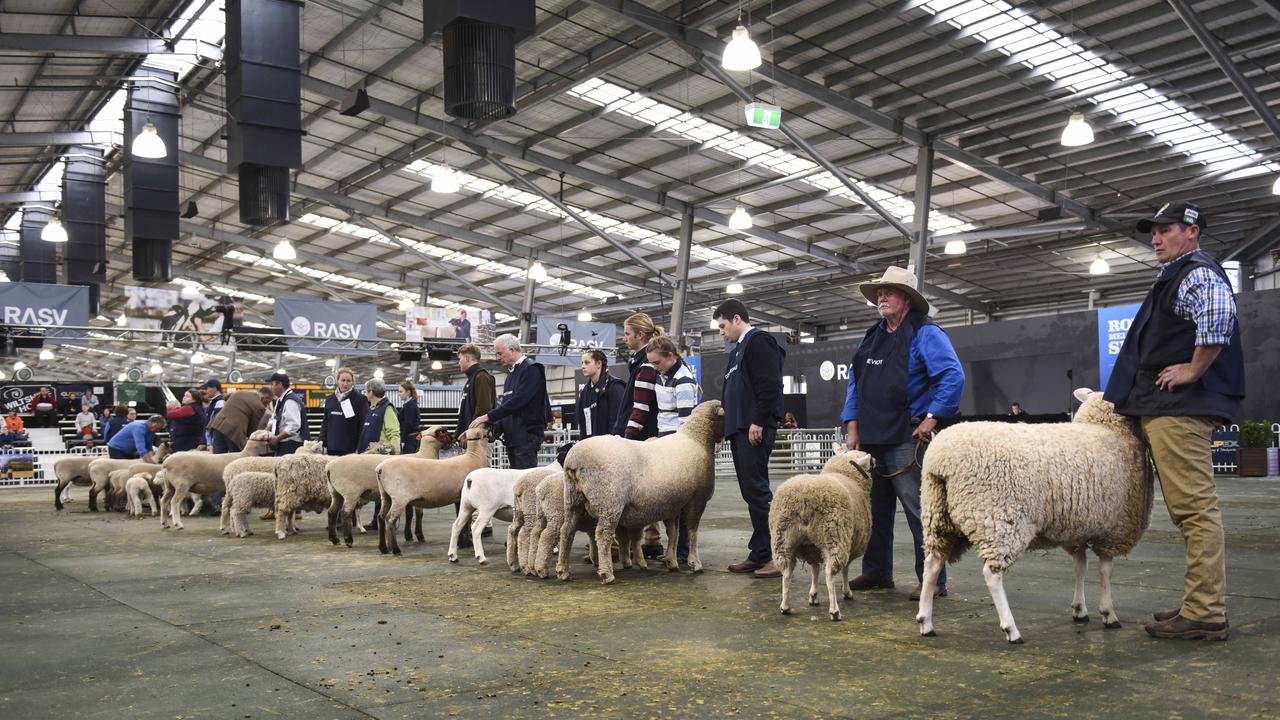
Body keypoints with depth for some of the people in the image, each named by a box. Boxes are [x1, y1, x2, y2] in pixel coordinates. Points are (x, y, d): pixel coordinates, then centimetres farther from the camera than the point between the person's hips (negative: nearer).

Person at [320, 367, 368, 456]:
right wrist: (322, 444, 12)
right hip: (332, 448, 4)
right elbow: (325, 423, 19)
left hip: (350, 449, -4)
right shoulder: (329, 399, 13)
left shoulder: (360, 399, -2)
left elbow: (363, 425, -5)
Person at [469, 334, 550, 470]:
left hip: (527, 435, -9)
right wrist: (496, 428, 7)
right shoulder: (512, 371, 19)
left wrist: (488, 417, -16)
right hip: (512, 437, 9)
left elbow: (517, 401, -19)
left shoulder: (531, 369, -10)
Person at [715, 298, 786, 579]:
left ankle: (772, 555, -7)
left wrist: (758, 421, -21)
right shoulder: (739, 349, 25)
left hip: (755, 429, -10)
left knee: (756, 490, -11)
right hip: (740, 429, 10)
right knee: (751, 491, 10)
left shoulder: (759, 342, -6)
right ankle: (759, 555, 14)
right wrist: (727, 419, 18)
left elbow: (770, 385, -17)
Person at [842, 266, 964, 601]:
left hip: (906, 442, -8)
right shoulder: (872, 337, 16)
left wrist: (931, 418, -18)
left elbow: (953, 376, -16)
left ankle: (933, 580, 3)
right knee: (876, 510, 15)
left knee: (919, 512, -4)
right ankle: (876, 572, 27)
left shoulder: (924, 334, -7)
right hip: (871, 441, 8)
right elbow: (855, 383, 18)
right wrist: (852, 426, 9)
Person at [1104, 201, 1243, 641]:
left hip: (1180, 408, -11)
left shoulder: (1198, 274, -7)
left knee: (1194, 508, -10)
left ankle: (1205, 614, -9)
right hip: (1164, 408, 11)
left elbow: (1219, 318, -29)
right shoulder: (1175, 277, 24)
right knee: (1189, 510, 12)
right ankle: (1201, 606, 19)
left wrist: (1194, 371, -21)